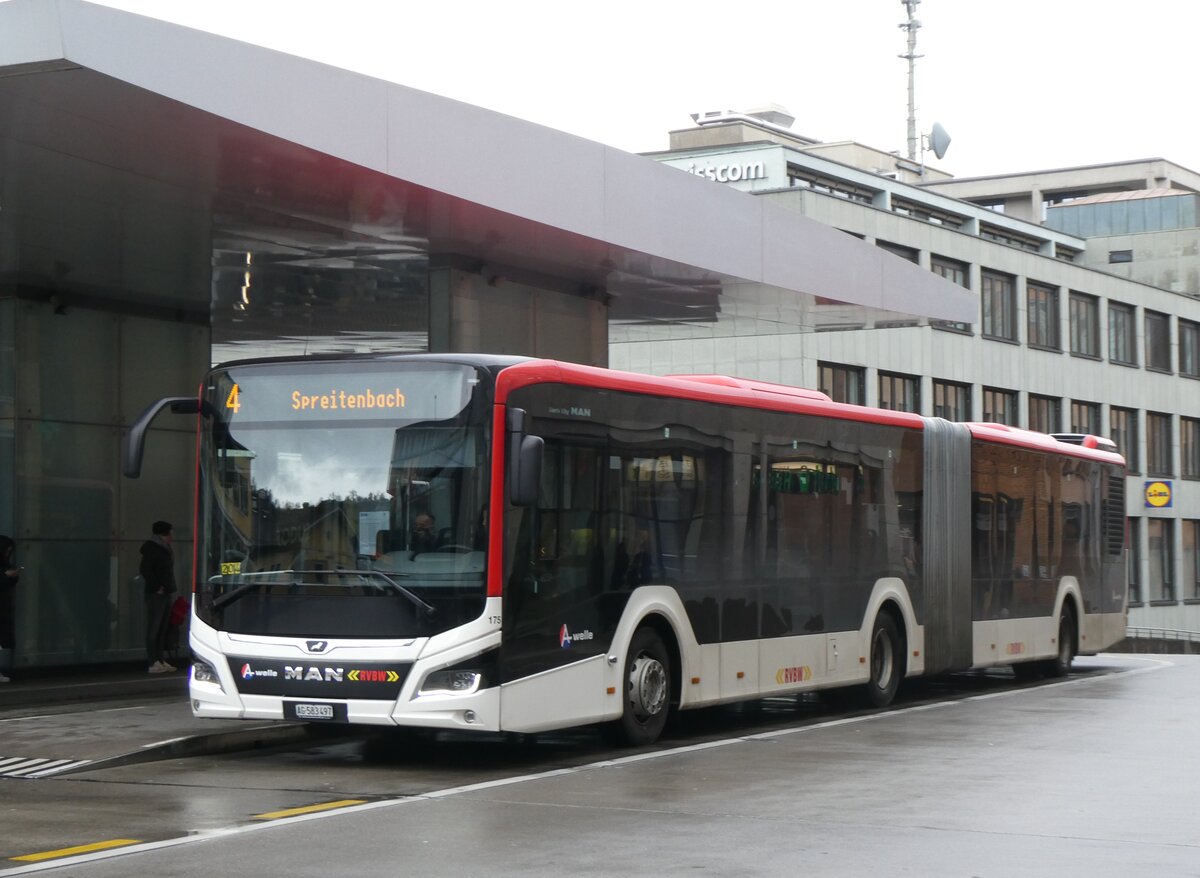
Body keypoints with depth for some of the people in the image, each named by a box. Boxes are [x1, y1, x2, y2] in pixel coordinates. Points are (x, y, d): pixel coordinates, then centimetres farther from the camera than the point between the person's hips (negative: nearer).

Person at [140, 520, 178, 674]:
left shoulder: (166, 550, 17)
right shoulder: (152, 549, -10)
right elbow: (144, 569, -17)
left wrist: (171, 588, 13)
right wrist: (157, 587, -17)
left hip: (167, 594, 9)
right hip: (156, 595, -9)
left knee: (163, 628, 10)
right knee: (154, 628, -7)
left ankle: (160, 660, 14)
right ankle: (153, 663, -9)